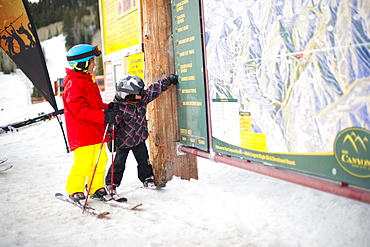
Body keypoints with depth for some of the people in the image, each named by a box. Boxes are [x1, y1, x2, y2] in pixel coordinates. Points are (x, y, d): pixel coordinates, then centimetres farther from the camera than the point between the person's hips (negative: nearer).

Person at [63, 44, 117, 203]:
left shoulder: (88, 80, 18)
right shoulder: (73, 85, -14)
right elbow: (80, 110, -23)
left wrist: (107, 107, 6)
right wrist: (103, 116, -28)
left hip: (95, 132, 9)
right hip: (82, 134, -9)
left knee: (100, 160, 10)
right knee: (83, 163, -8)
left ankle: (97, 188, 24)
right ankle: (74, 190, 10)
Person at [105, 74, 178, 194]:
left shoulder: (142, 98, -6)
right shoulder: (119, 107, -24)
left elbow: (155, 89, 2)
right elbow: (113, 123, -19)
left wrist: (169, 80, 0)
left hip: (140, 138, 5)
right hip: (124, 140, -5)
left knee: (144, 160, 9)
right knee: (119, 163, 6)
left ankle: (147, 179, 26)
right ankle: (111, 183, 21)